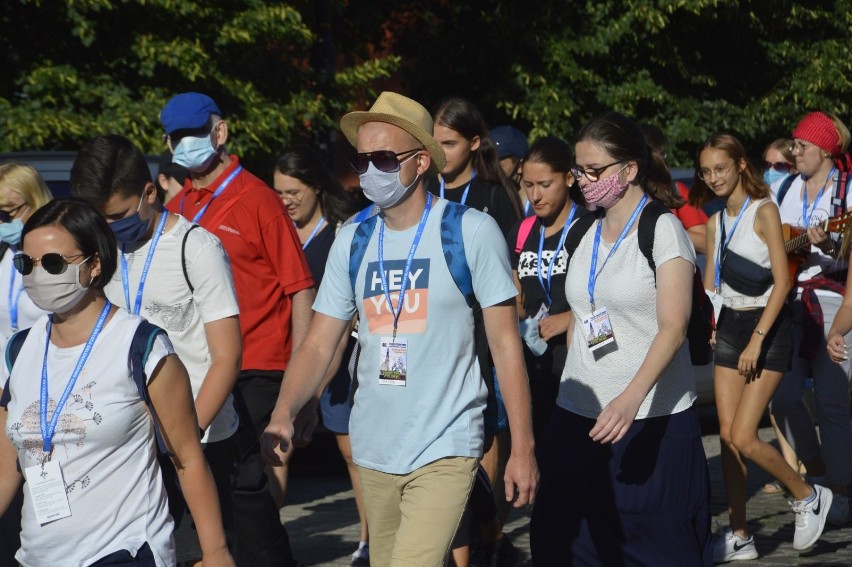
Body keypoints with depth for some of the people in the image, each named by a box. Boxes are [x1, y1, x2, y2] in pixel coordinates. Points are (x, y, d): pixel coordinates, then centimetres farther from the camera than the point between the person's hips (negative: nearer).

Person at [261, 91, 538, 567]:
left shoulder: (472, 232, -7)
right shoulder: (352, 242, 6)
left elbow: (505, 344, -6)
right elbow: (320, 344, 5)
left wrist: (523, 447, -8)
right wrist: (283, 414, -12)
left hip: (445, 449, -5)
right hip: (373, 450, 5)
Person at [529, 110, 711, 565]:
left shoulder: (663, 229, -7)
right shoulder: (584, 233, 12)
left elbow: (673, 326, -16)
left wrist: (632, 397, -30)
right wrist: (570, 389, 12)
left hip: (652, 421, -6)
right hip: (579, 417, 6)